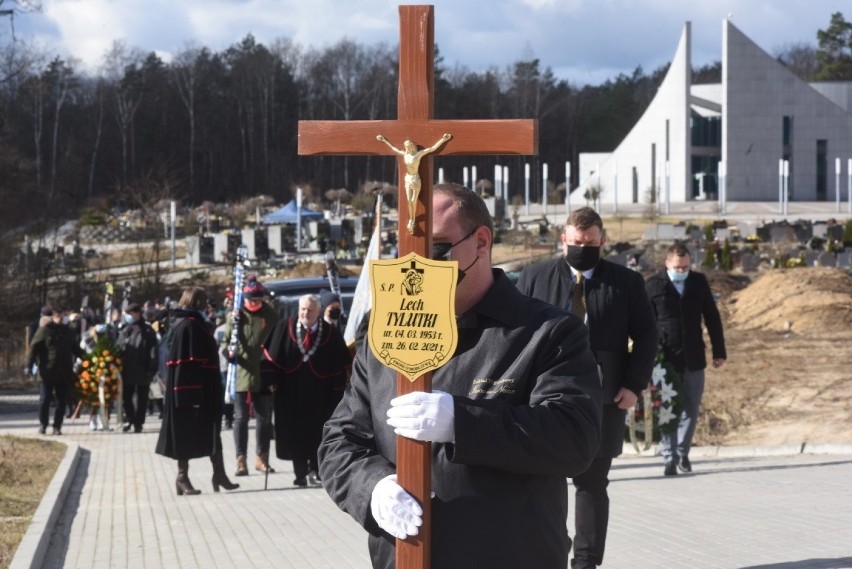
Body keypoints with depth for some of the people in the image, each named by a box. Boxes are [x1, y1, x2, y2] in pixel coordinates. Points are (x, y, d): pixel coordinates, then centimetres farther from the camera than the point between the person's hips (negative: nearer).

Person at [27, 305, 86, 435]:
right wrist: (29, 366, -13)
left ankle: (57, 427, 9)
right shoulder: (44, 330, -1)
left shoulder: (67, 331, 14)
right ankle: (43, 424, 13)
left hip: (64, 373, 4)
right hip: (47, 372, -4)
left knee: (61, 401, 3)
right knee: (44, 400, -2)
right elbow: (33, 349, -5)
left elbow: (76, 349, 25)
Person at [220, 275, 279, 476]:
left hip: (264, 375, 2)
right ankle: (241, 459, 3)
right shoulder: (236, 315, 2)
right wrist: (228, 352, -15)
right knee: (241, 418, 1)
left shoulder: (271, 315, 5)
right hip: (241, 374, -2)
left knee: (264, 418, 9)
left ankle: (261, 458, 20)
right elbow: (225, 340, 6)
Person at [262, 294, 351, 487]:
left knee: (317, 433, 1)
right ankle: (301, 473, 15)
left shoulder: (331, 333, -5)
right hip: (291, 393, 1)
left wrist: (337, 392, -5)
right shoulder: (284, 328, -3)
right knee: (295, 434, 7)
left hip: (320, 395, -1)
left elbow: (340, 365, -2)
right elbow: (272, 357, 0)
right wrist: (271, 381, -5)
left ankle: (315, 470, 11)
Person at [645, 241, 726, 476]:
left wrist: (719, 351, 10)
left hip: (693, 358, 4)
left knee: (691, 410, 10)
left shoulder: (699, 282, 6)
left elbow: (712, 318, 11)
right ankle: (670, 458, 0)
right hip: (665, 359, -4)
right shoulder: (653, 285, -4)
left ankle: (683, 452, 25)